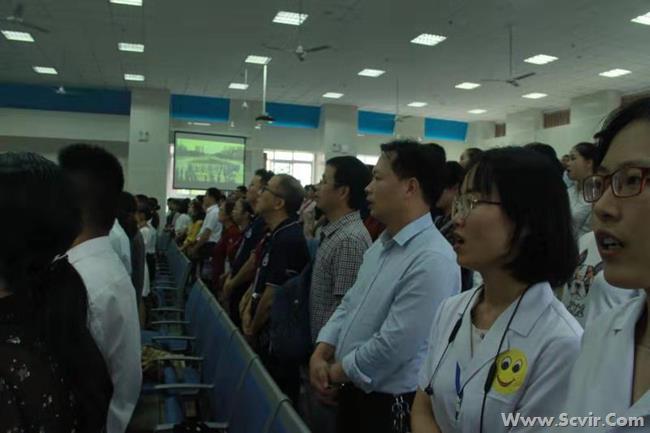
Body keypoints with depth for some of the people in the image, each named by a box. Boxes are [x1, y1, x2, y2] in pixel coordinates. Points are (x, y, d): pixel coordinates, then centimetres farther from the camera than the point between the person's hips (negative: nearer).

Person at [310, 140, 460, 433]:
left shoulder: (432, 261, -26)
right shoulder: (381, 244, 5)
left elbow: (392, 347, -26)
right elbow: (349, 304, 9)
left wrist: (336, 372, -12)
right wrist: (320, 355, -4)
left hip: (389, 405, -8)